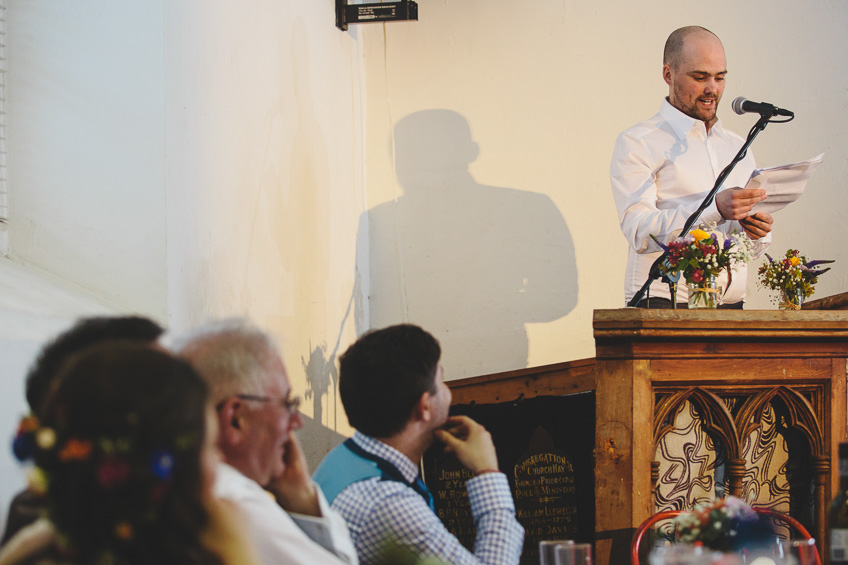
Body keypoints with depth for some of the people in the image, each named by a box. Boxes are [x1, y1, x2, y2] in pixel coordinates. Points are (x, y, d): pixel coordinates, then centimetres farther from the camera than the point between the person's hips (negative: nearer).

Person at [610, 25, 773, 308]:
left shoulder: (738, 147, 24)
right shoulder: (637, 143, 5)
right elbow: (640, 232, -10)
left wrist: (756, 232, 0)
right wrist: (715, 209, -20)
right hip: (662, 303, -7)